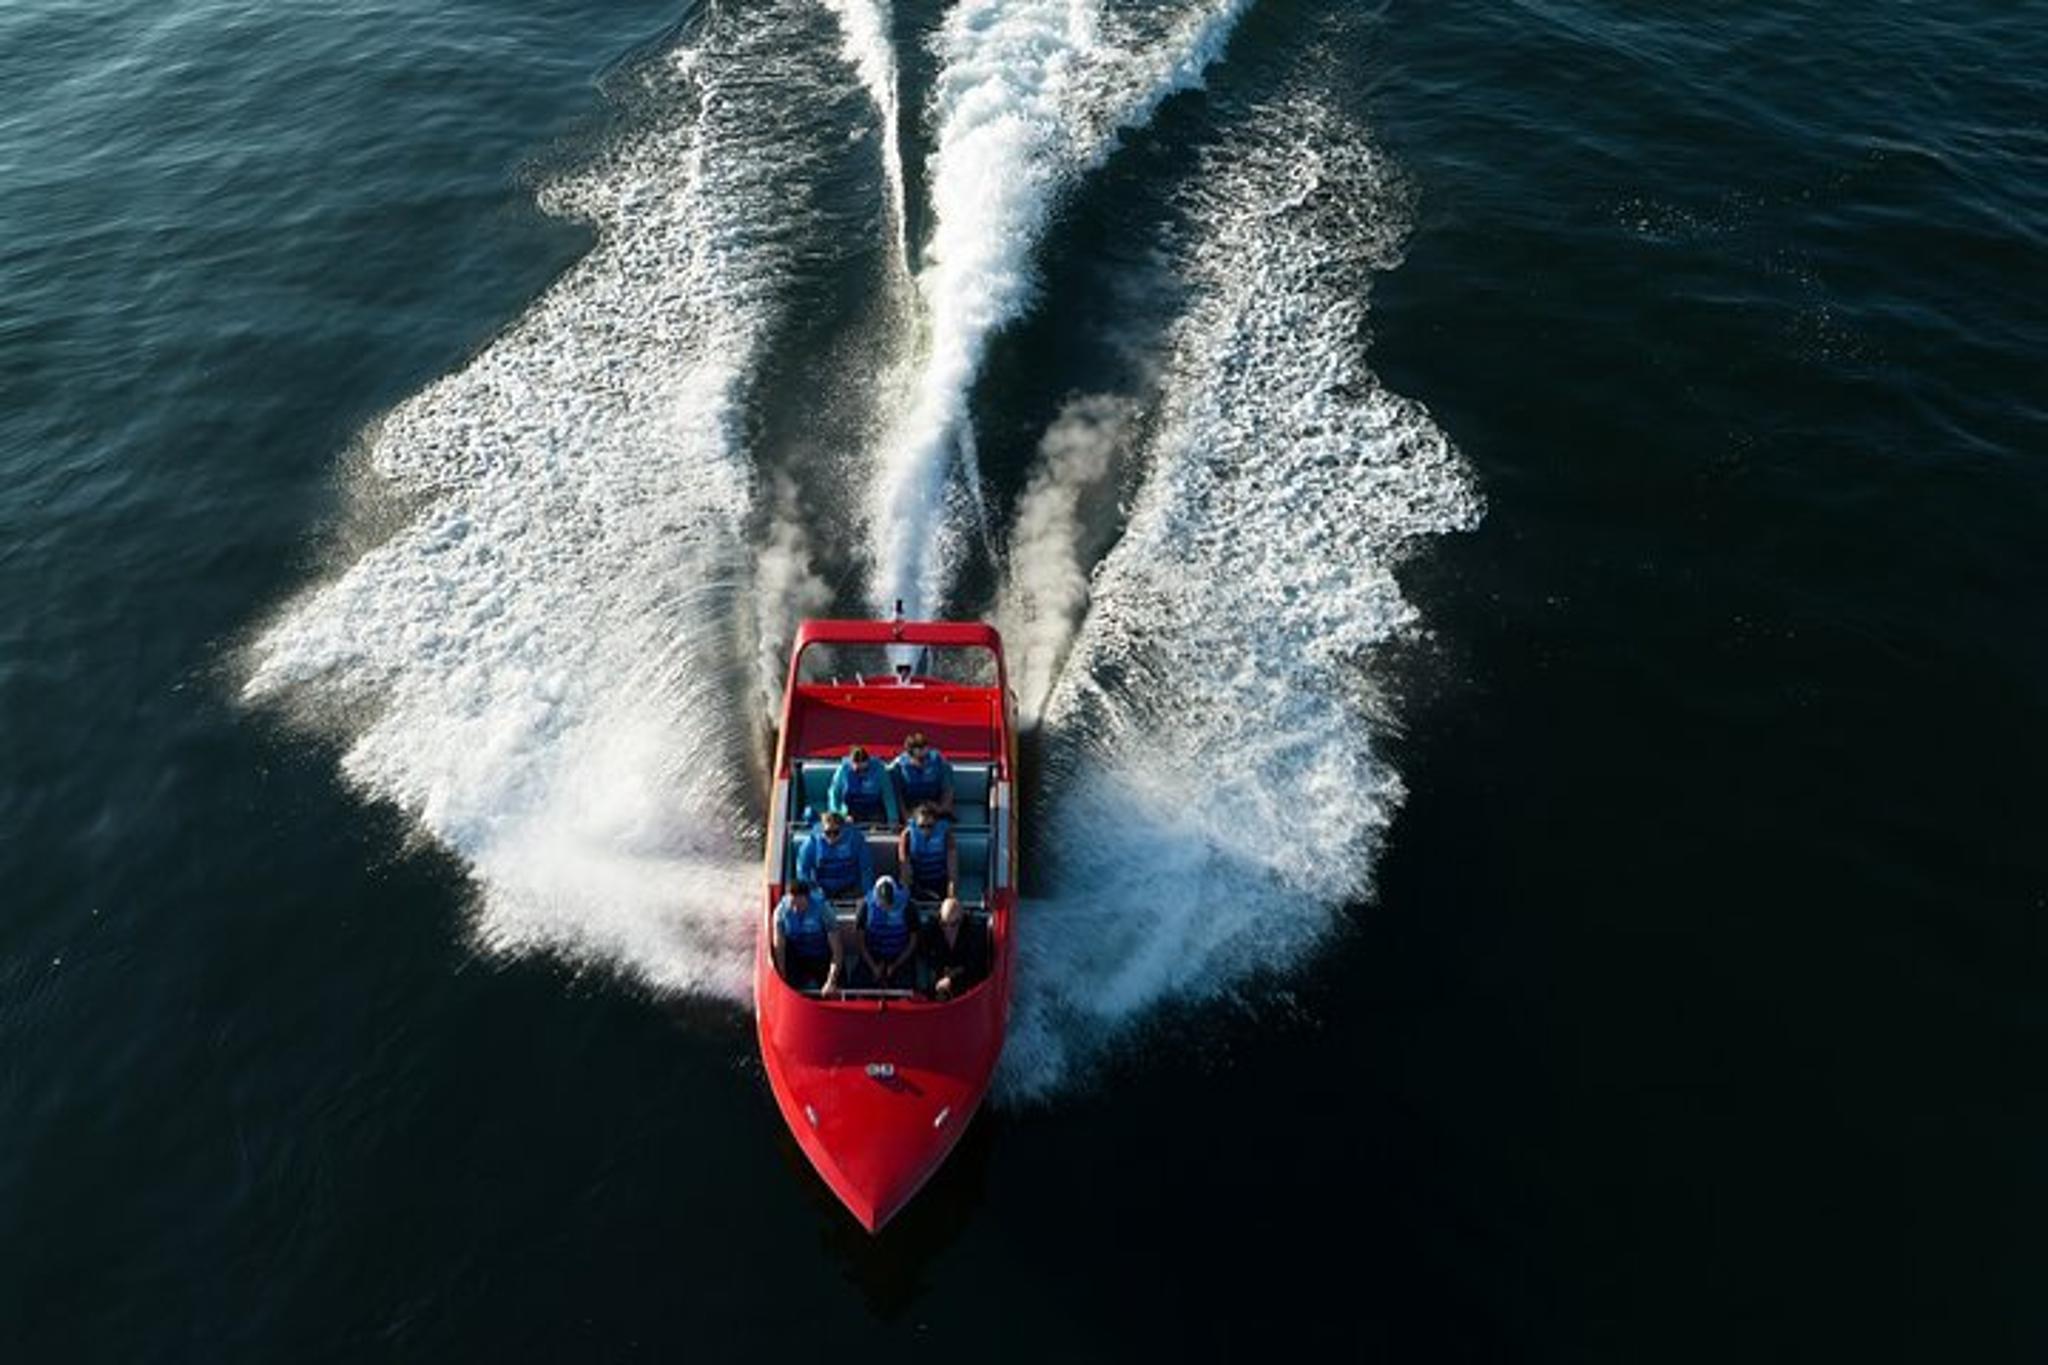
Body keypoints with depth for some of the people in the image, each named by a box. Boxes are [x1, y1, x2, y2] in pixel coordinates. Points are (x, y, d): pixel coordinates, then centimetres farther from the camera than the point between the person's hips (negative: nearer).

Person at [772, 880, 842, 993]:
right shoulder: (781, 911, -20)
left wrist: (832, 981, -33)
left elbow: (836, 950, -26)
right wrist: (783, 979, -16)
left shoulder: (823, 909, -28)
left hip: (822, 959, -2)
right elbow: (779, 948, -13)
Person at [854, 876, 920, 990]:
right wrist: (873, 966, -9)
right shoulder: (867, 905, -16)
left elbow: (913, 941, -7)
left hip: (901, 960, -1)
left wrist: (895, 966, -9)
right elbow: (859, 937, -7)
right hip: (872, 959, 1)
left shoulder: (907, 907, -18)